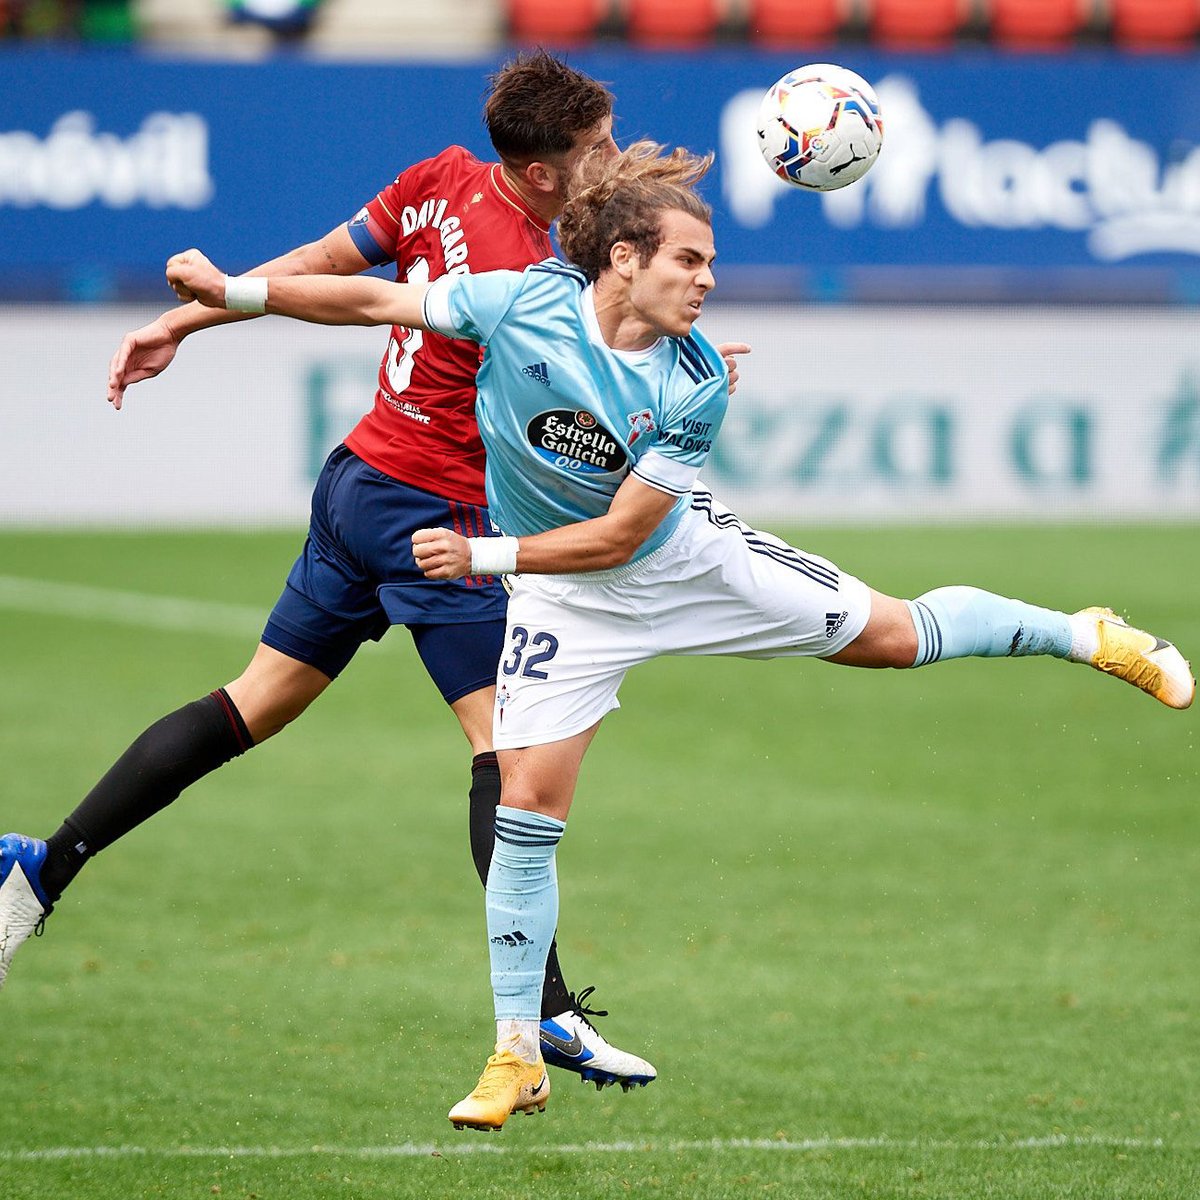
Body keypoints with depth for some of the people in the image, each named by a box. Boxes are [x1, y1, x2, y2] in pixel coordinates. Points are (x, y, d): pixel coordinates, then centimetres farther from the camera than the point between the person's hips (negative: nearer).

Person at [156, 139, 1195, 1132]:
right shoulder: (521, 304, -24)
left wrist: (482, 554, -30)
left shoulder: (696, 388, -24)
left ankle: (1087, 636, 31)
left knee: (893, 634, 3)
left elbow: (619, 534, -22)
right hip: (561, 596, 0)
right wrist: (230, 291, -16)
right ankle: (517, 1058, 3)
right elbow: (376, 301, -12)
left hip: (683, 552, 0)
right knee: (527, 802, -9)